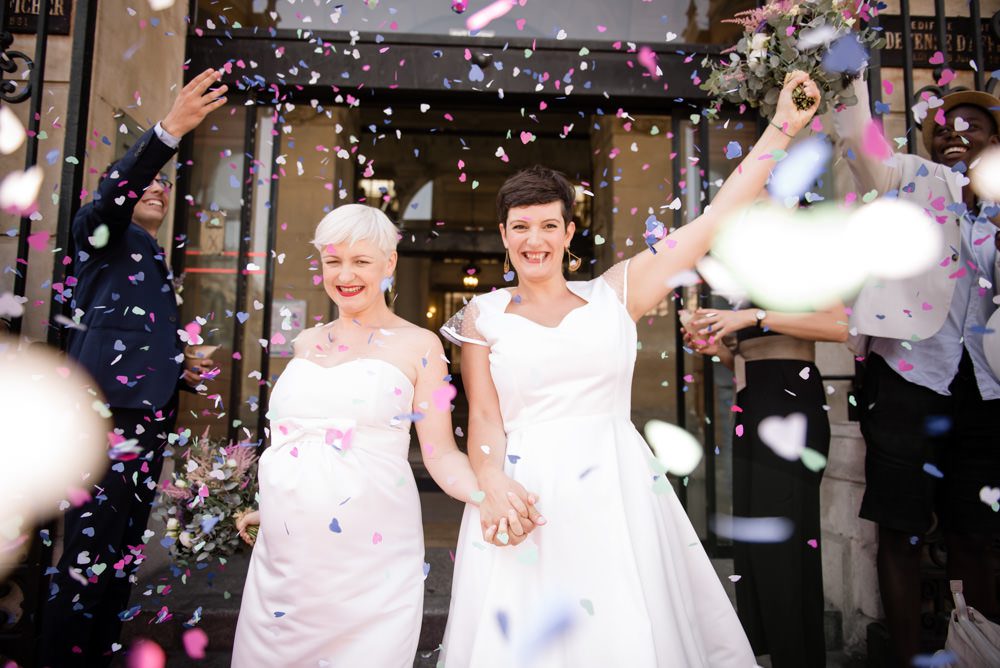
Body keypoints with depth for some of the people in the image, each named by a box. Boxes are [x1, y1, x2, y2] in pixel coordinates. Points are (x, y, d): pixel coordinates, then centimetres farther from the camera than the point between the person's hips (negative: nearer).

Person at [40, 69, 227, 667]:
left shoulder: (159, 264, 27)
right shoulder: (103, 235, 7)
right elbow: (114, 192, -16)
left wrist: (183, 370, 13)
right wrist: (170, 130, -29)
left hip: (147, 416, 8)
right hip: (108, 410, -7)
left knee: (120, 562, 10)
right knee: (89, 558, -9)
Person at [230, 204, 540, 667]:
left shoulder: (417, 346, -4)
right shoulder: (306, 343, 9)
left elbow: (440, 453, -7)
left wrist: (489, 499, -24)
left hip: (370, 556, -4)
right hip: (281, 555, 5)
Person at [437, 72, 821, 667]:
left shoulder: (614, 294, 6)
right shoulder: (483, 317, 7)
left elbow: (718, 218, 7)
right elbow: (483, 416, 0)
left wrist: (781, 128, 10)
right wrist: (494, 486, -18)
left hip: (616, 490, 1)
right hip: (523, 492, 0)